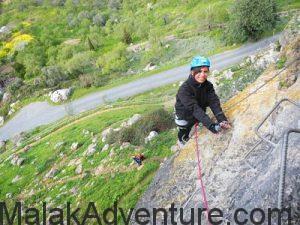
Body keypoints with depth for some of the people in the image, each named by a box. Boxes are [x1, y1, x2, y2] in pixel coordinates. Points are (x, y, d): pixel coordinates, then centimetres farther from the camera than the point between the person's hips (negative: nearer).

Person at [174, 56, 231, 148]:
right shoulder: (184, 89, -37)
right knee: (183, 131, 23)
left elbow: (214, 102, -30)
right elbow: (194, 108, -45)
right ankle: (181, 141, 57)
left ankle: (186, 138, 61)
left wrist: (222, 120, -47)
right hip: (184, 116, -3)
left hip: (197, 116, 3)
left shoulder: (208, 86, -20)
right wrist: (211, 125, -55)